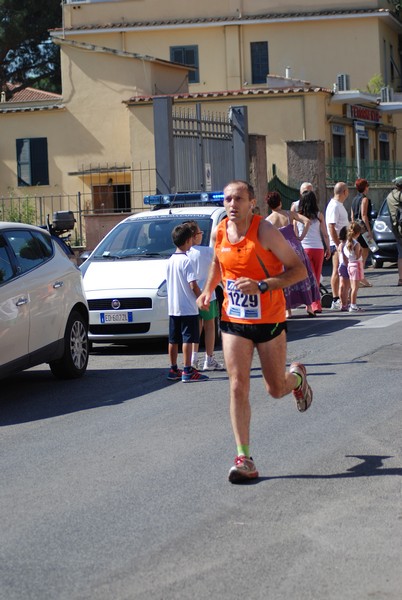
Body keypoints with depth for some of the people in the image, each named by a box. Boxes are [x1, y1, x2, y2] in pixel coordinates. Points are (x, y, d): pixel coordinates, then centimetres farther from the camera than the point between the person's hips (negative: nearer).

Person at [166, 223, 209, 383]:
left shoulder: (170, 260, 9)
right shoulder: (186, 261, -15)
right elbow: (193, 285, -20)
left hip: (173, 307, 8)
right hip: (188, 308, -8)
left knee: (173, 339, 11)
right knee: (187, 339, -6)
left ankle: (173, 370, 17)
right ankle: (187, 372, -8)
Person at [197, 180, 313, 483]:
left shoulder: (265, 231, -17)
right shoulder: (219, 232, -2)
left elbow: (299, 270, -16)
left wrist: (261, 286, -26)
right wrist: (208, 290, 6)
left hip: (269, 321, -3)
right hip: (233, 321, 3)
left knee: (276, 389, 9)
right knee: (238, 387, -8)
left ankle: (297, 376, 47)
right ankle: (244, 459, -5)